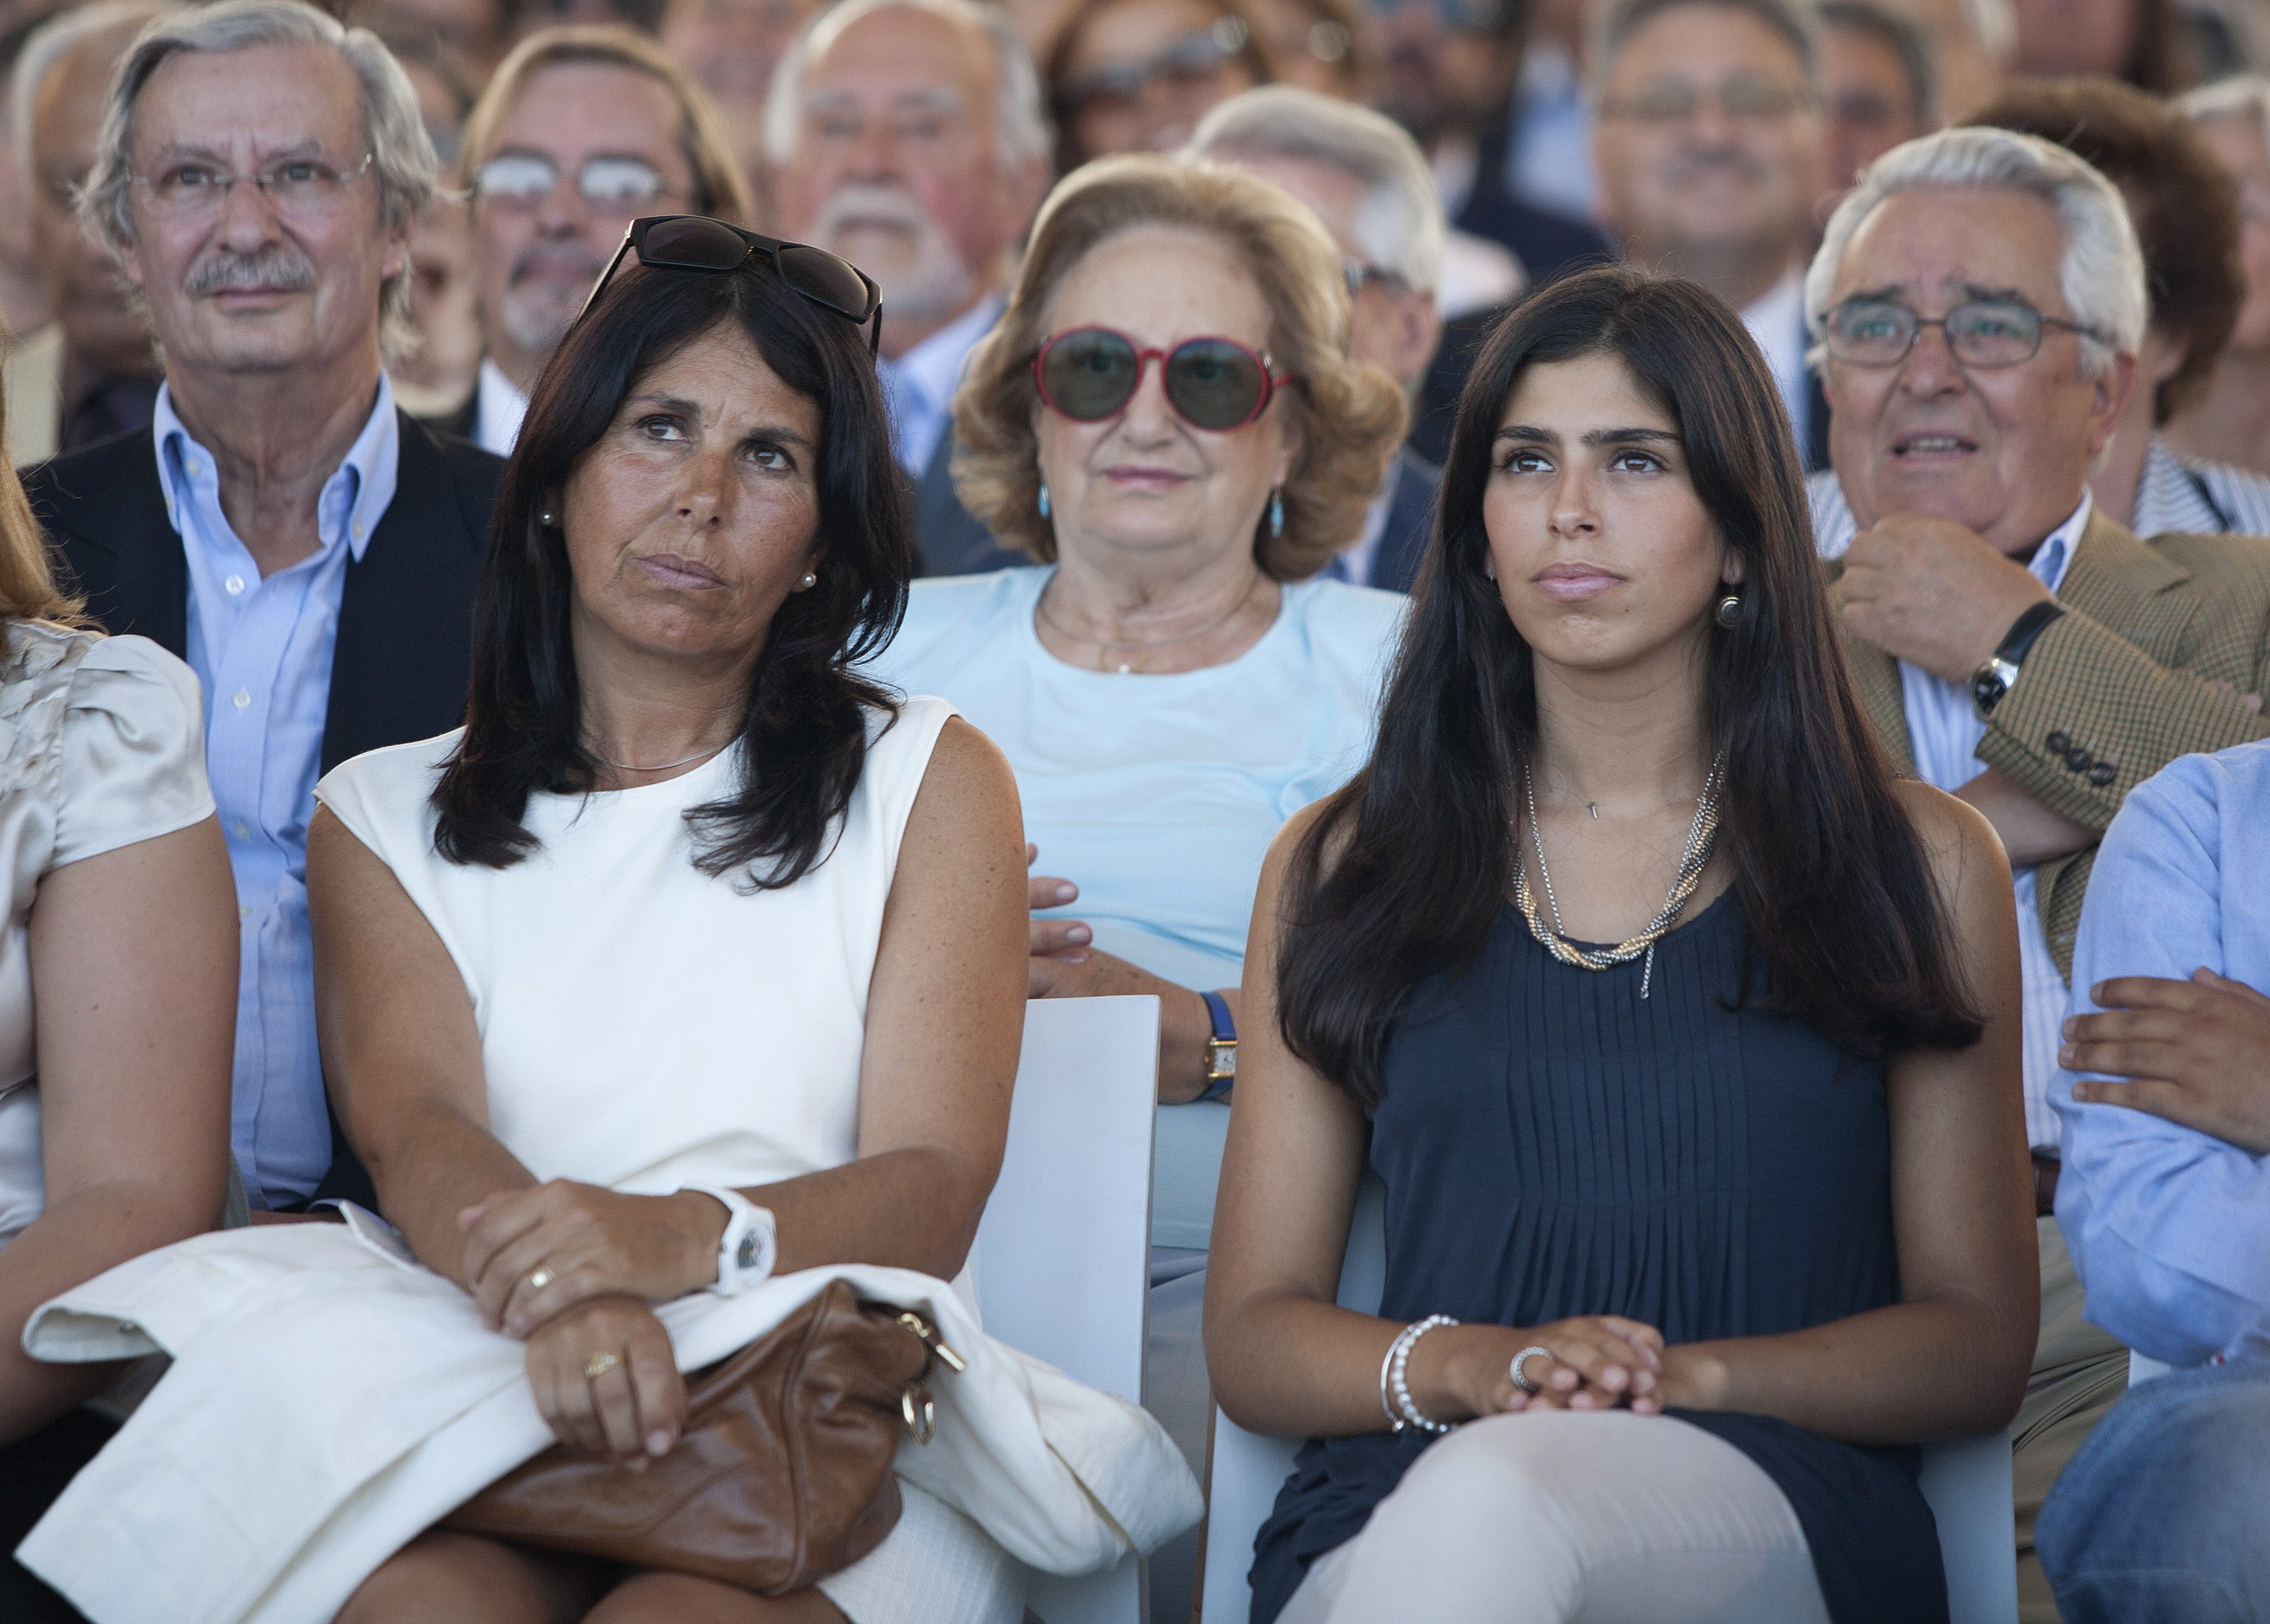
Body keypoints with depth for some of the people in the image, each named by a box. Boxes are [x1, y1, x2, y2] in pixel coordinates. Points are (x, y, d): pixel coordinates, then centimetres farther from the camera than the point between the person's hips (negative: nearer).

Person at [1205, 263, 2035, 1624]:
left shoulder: (1918, 864, 14)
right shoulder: (1344, 868, 18)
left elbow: (1979, 1342, 10)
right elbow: (1252, 1331, 14)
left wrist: (1690, 1377, -9)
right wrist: (1467, 1366, -9)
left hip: (1775, 1502, -1)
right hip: (1397, 1499, 1)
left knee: (1494, 1501, -39)